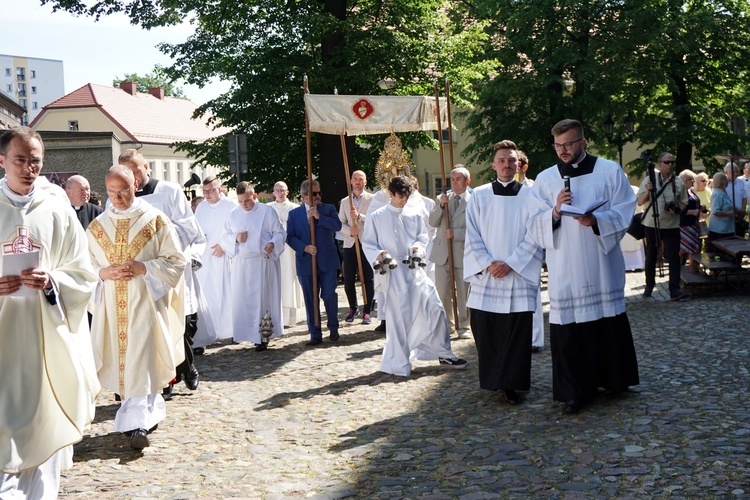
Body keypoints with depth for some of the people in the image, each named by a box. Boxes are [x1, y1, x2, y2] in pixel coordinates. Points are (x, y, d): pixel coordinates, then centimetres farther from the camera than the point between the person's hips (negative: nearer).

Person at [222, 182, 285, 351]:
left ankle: (263, 335, 4)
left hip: (263, 262, -3)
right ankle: (243, 332, 11)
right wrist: (235, 238, -10)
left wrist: (273, 243, -20)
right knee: (241, 299, 2)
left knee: (262, 298, -1)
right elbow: (225, 237, 12)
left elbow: (280, 233, 1)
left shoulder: (267, 211, -2)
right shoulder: (233, 214, 8)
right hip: (241, 263, 3)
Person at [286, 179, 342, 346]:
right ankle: (315, 334, 12)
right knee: (310, 300, 5)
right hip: (306, 263, 1)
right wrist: (304, 248, -13)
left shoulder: (329, 209, 5)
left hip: (327, 262, -1)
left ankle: (333, 328, 19)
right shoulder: (294, 214, 6)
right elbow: (290, 237, 1)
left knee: (329, 296, -3)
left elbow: (337, 225, -11)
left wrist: (319, 216, -19)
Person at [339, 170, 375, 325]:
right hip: (350, 244, 3)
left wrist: (359, 216, -19)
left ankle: (366, 311, 8)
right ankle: (353, 308, 21)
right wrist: (350, 231, -10)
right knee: (348, 280, 2)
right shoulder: (344, 202, 15)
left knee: (368, 279, -1)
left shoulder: (372, 199, 3)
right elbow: (341, 223, 10)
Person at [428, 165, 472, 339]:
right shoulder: (442, 199, 10)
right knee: (442, 293, 9)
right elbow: (432, 222, 2)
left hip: (462, 253, -4)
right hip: (442, 253, 4)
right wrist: (441, 205, -10)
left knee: (463, 293, 4)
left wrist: (455, 233, -20)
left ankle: (463, 327, 15)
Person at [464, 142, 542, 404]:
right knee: (485, 330, 3)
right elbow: (472, 235, 3)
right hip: (486, 275, 2)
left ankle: (510, 383, 3)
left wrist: (510, 263, -10)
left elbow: (534, 235, -3)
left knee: (517, 331, -4)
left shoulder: (529, 195, 2)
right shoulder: (479, 195, 6)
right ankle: (492, 380, 17)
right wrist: (488, 264, -9)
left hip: (519, 275, -1)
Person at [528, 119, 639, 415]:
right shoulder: (545, 179, 7)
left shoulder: (610, 171, 3)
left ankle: (614, 379, 25)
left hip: (602, 265, 0)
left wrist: (596, 220, -19)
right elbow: (535, 225, 3)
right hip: (564, 269, 0)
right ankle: (574, 391, 4)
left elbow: (624, 213, -1)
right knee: (568, 329, -3)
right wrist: (555, 212, -16)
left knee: (609, 323, 7)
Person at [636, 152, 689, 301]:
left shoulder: (679, 182, 5)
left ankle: (674, 290, -8)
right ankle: (649, 286, 24)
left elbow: (684, 203, 13)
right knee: (651, 257, 10)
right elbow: (639, 202, -1)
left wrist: (677, 210, -9)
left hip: (671, 225, 1)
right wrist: (647, 191, -19)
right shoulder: (649, 180, 0)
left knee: (674, 257, -6)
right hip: (651, 225, -1)